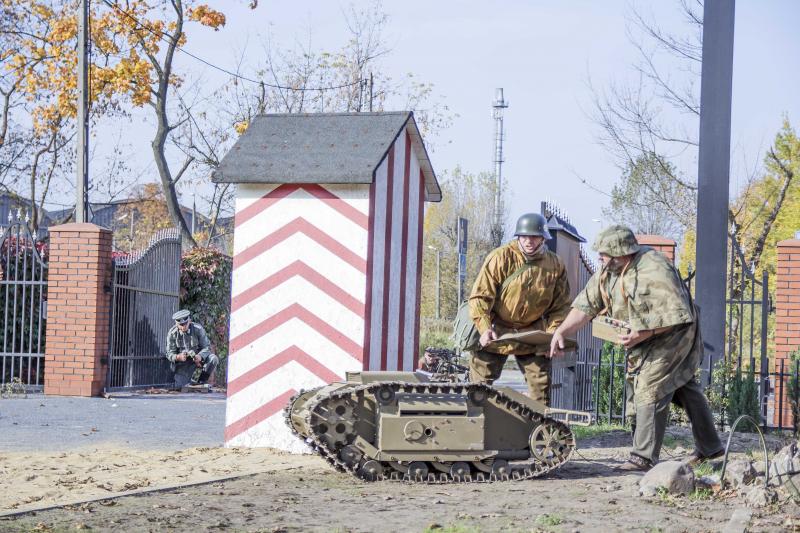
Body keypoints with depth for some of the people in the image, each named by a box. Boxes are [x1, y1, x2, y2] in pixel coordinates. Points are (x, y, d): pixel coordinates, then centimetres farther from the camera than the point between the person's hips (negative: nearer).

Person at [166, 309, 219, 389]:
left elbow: (206, 347, -12)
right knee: (180, 386, -18)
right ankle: (190, 382, 22)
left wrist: (200, 356, -35)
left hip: (198, 358, 1)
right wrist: (178, 357, -35)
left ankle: (201, 382, -8)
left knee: (213, 359, -29)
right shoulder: (172, 334, -13)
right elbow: (170, 354, -10)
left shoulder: (198, 329, -15)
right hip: (183, 362, 0)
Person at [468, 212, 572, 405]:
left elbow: (560, 306, 3)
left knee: (541, 387, 4)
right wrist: (484, 328, -27)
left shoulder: (555, 265, -3)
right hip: (496, 334, -2)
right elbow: (479, 297, -15)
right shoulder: (500, 257, -14)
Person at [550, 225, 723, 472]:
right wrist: (560, 332, -14)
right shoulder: (608, 271, -5)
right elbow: (585, 305, -3)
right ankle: (709, 446, 28)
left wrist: (643, 334, -35)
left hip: (671, 335, -9)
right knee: (685, 388, 17)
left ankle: (644, 458, -11)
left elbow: (676, 314, -30)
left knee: (650, 391, -14)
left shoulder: (654, 271, -30)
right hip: (645, 340, 9)